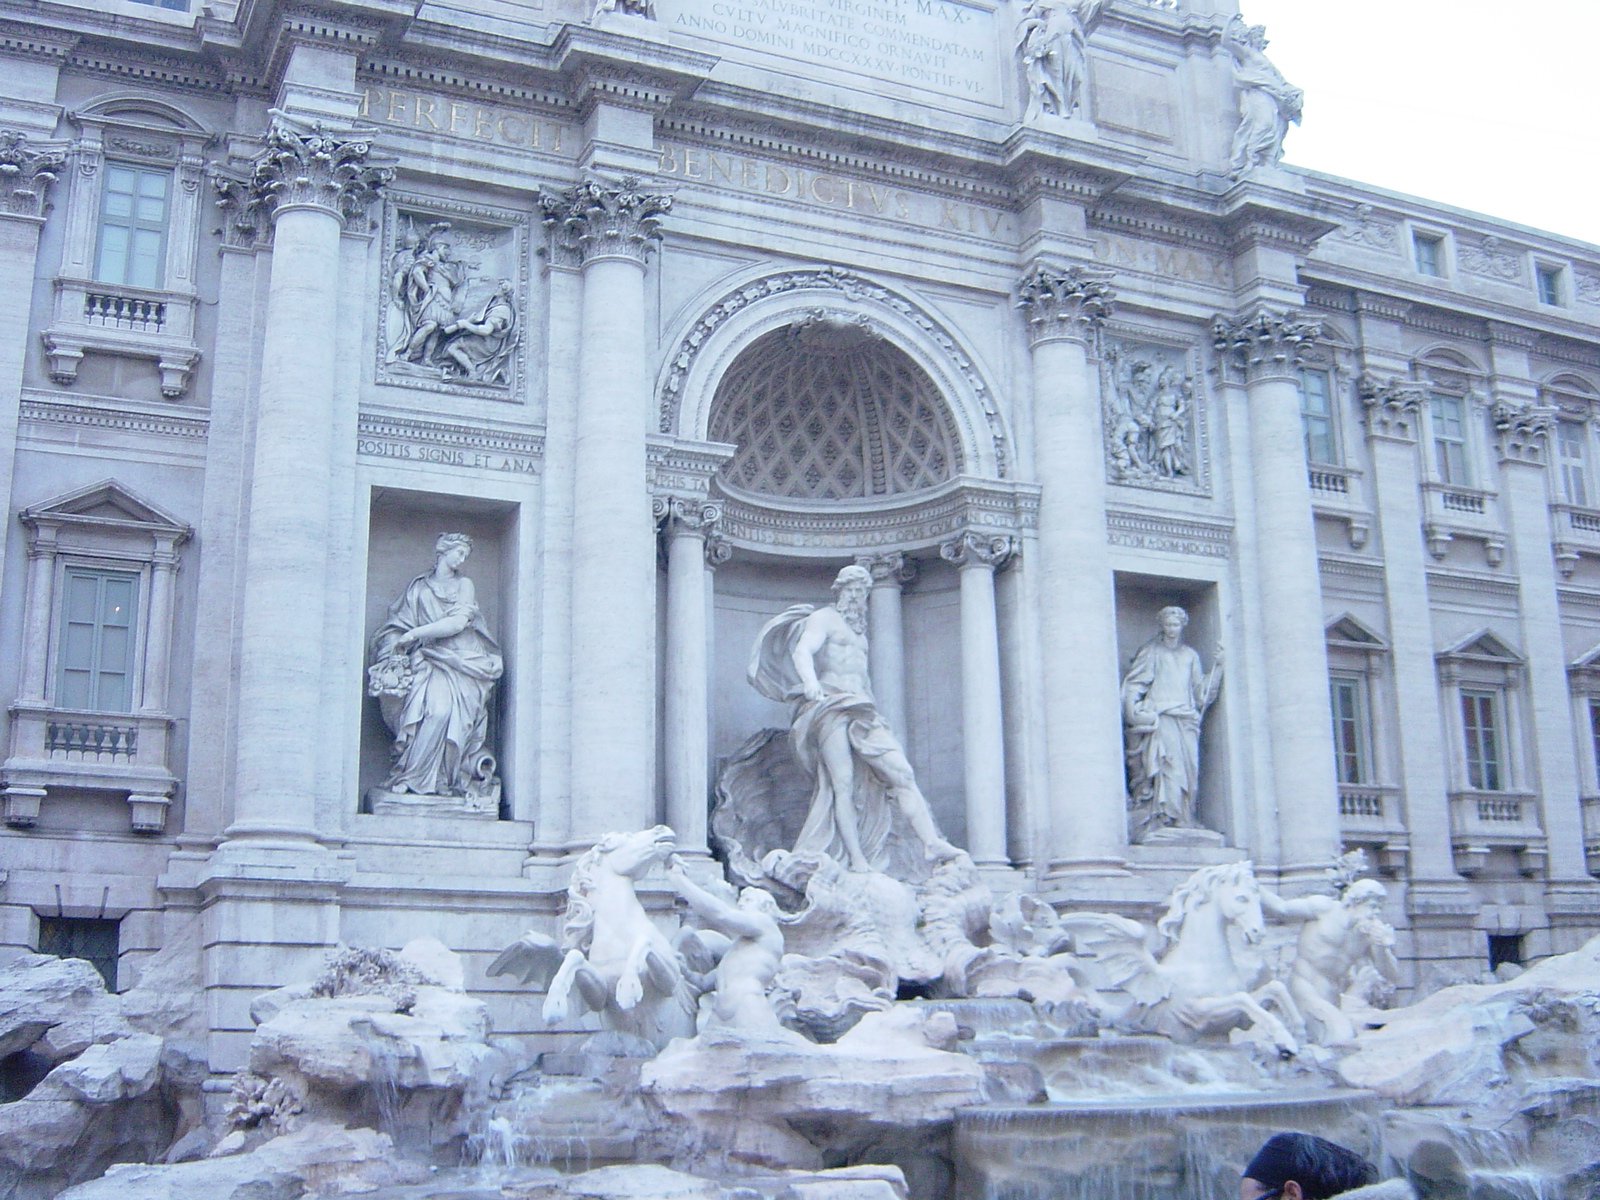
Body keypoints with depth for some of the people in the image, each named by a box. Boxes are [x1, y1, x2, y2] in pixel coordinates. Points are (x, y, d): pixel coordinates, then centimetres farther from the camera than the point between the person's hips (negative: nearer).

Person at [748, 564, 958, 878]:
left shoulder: (858, 629, 29)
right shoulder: (823, 618, 5)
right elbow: (801, 652, -14)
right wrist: (810, 683, -34)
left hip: (862, 711, 7)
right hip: (829, 707, -7)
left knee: (901, 772, -11)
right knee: (843, 781, -17)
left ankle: (931, 844, -21)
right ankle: (857, 861, -20)